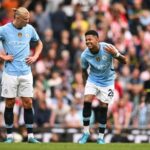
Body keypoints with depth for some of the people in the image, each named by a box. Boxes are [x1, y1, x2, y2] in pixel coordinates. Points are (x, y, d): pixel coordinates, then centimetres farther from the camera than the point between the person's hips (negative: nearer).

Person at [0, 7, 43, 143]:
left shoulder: (30, 29, 5)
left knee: (28, 103, 0)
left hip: (26, 72, 3)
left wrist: (35, 57, 8)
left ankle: (30, 136, 3)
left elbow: (39, 43, 23)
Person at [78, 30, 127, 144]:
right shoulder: (85, 55, -17)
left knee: (103, 108, -2)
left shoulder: (108, 48, -22)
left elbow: (124, 61, -17)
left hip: (107, 82, -1)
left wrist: (116, 54, -36)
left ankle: (101, 137, 10)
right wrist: (85, 83, 3)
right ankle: (86, 132, -5)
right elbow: (84, 70, 3)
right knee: (87, 102, -17)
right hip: (93, 80, 1)